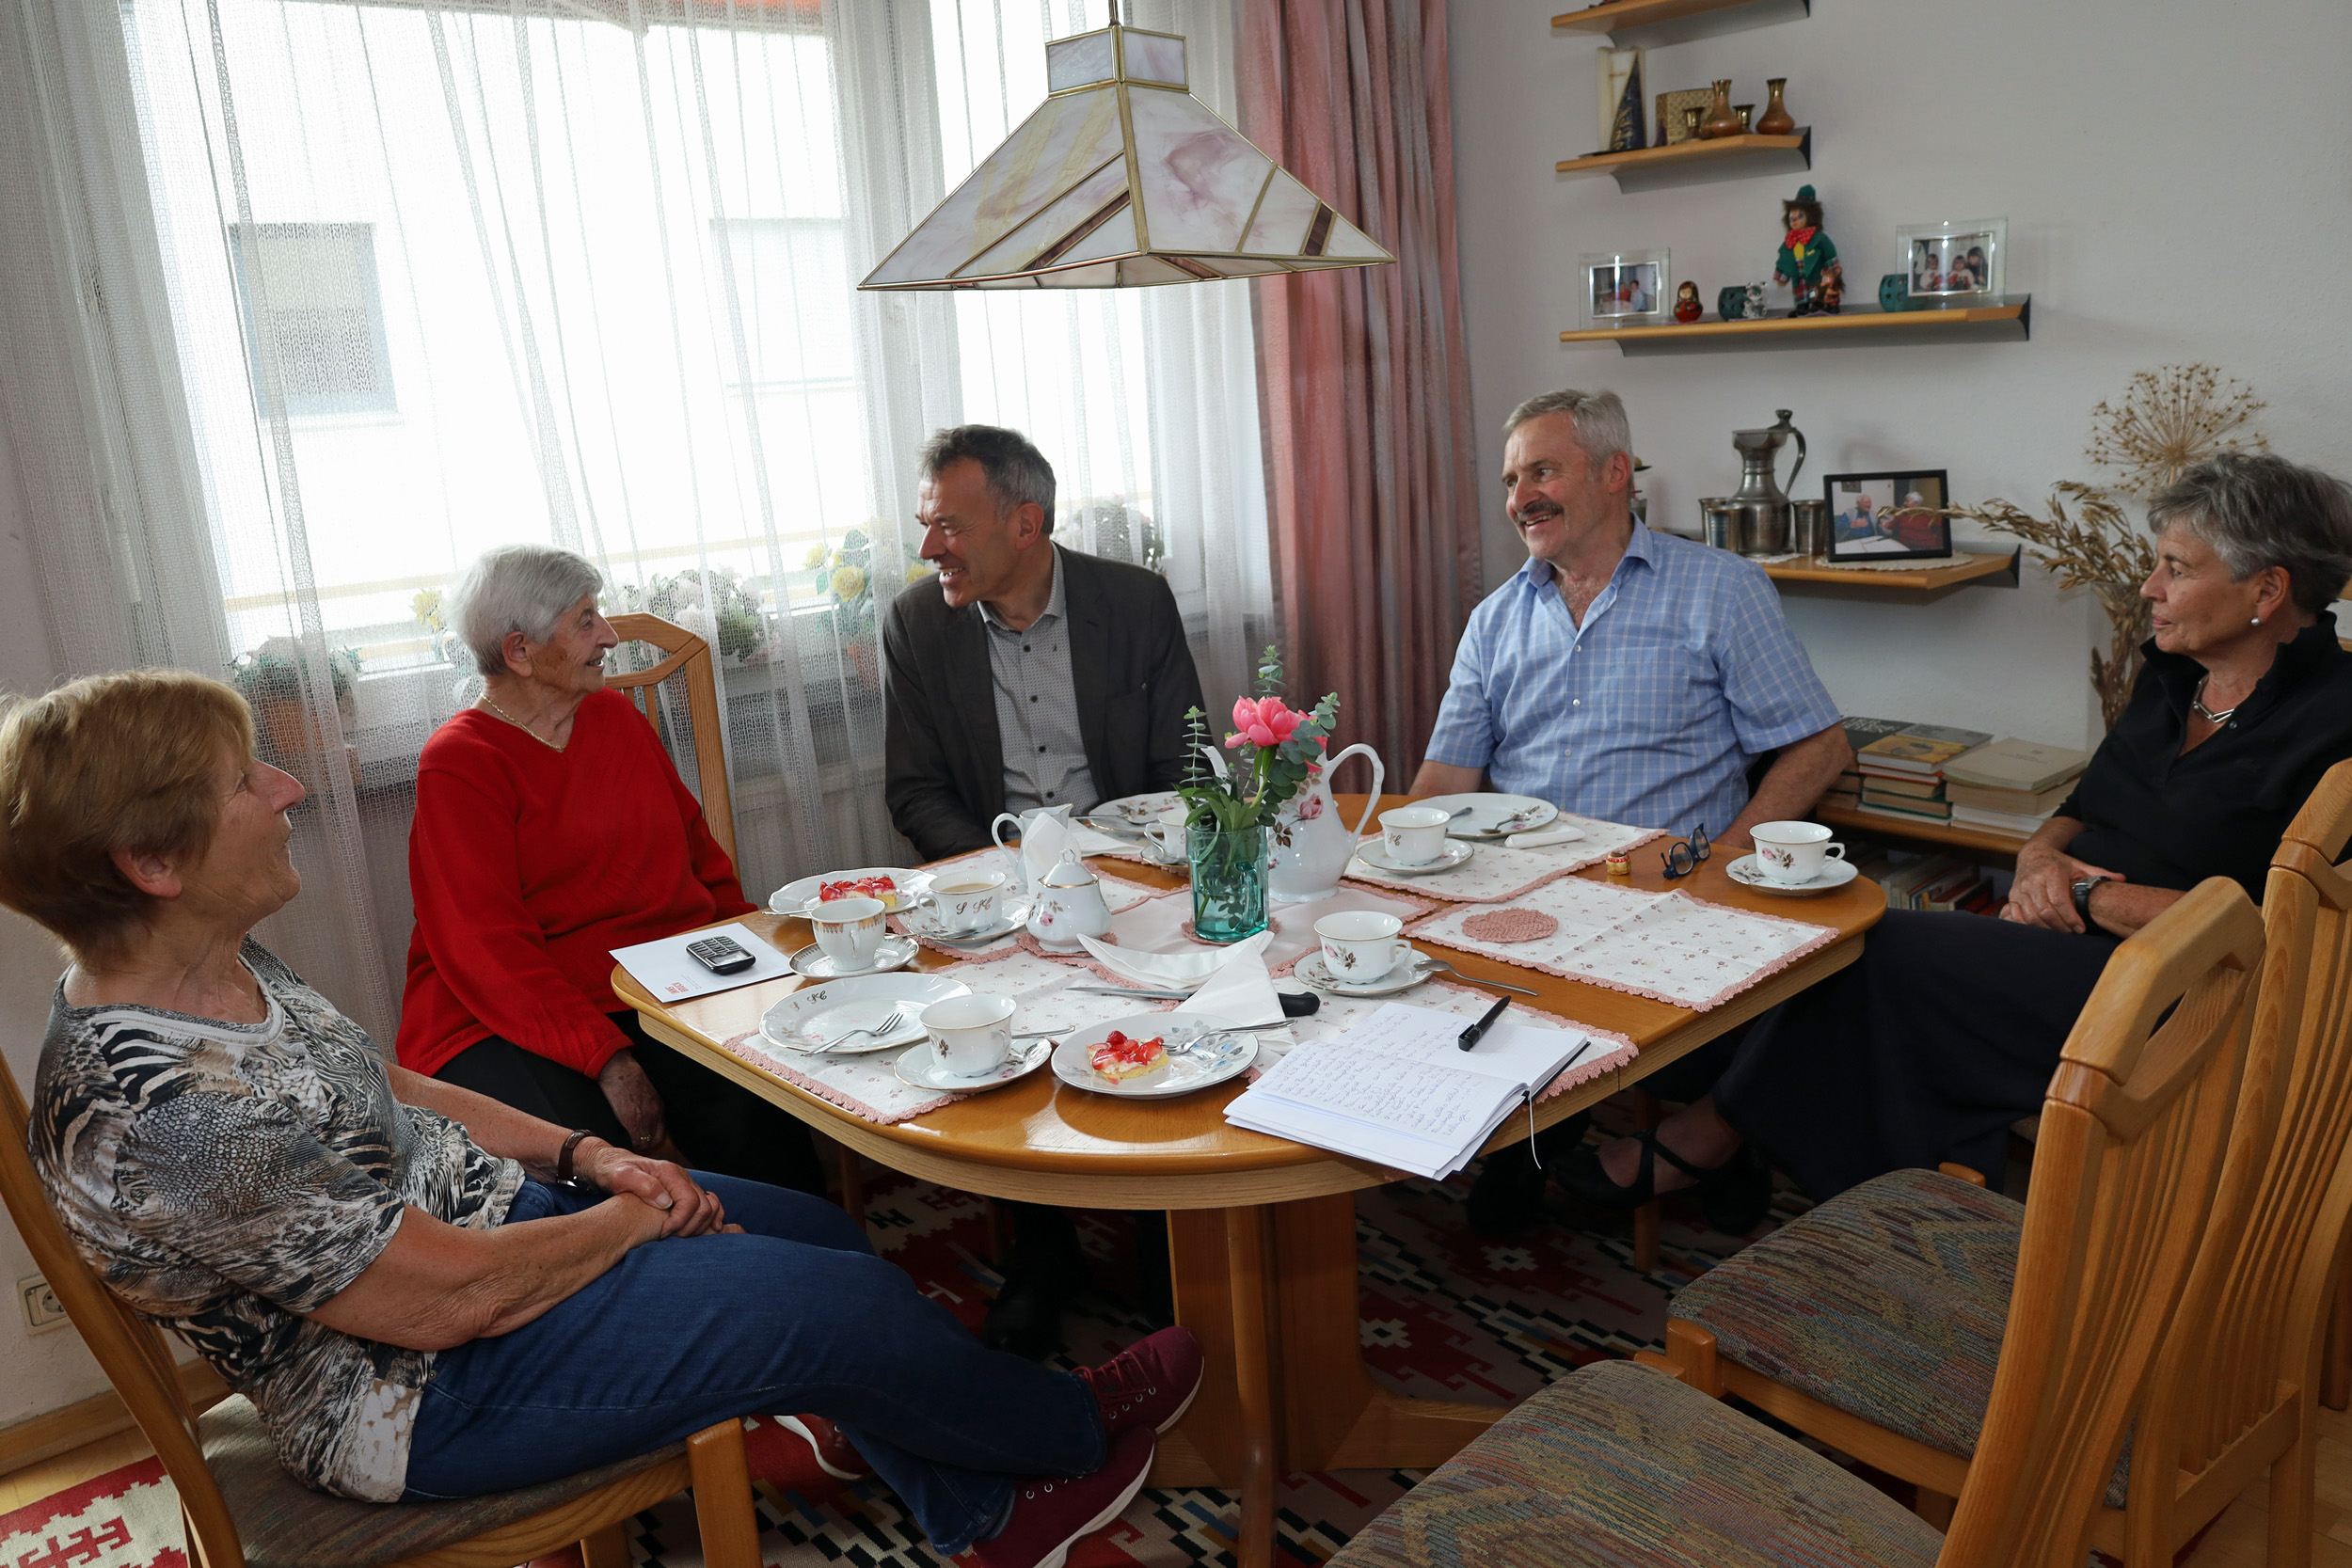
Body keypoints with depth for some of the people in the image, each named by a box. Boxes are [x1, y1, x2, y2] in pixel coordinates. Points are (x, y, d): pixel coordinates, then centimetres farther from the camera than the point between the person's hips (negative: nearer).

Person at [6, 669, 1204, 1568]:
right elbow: (453, 1298, -29)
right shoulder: (153, 1113, -33)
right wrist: (644, 1215, -13)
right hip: (426, 1397, -9)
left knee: (817, 1228, 8)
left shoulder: (223, 968, -4)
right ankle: (1073, 1430, 20)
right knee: (837, 1301, -10)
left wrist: (585, 1156, -1)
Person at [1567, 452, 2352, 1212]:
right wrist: (2040, 860, -4)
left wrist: (2090, 894, -11)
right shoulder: (2171, 677, 15)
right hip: (2068, 947, 7)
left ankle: (1704, 1139, -6)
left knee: (1878, 950, -20)